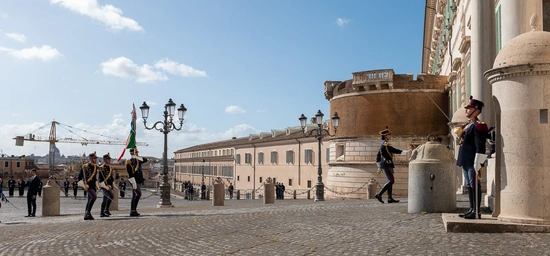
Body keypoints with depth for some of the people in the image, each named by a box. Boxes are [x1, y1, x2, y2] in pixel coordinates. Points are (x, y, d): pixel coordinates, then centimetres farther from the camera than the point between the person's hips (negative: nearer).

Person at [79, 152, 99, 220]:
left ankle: (86, 215, 17)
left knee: (90, 199, 10)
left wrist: (96, 186, 21)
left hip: (93, 185, 8)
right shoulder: (85, 166, -11)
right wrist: (83, 184, -14)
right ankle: (88, 212, -15)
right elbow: (80, 176, -9)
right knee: (94, 197, -23)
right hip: (88, 185, -8)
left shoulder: (95, 166, 13)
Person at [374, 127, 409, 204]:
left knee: (390, 181, 10)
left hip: (387, 165, 10)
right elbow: (394, 150, -26)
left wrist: (379, 165, 25)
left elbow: (378, 155, 22)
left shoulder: (383, 144, 17)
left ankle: (390, 198, 9)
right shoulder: (385, 144, -14)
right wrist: (405, 151, -28)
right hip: (386, 165, -10)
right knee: (391, 181, -12)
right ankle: (379, 194, -11)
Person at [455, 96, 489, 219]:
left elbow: (480, 146, -18)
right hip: (466, 161, 10)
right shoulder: (467, 125, 18)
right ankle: (472, 209, 21)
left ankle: (477, 211, 0)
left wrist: (477, 162, -22)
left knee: (475, 185, -5)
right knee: (469, 185, 13)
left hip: (473, 162, -10)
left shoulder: (478, 126, -12)